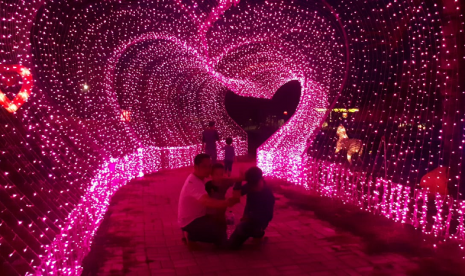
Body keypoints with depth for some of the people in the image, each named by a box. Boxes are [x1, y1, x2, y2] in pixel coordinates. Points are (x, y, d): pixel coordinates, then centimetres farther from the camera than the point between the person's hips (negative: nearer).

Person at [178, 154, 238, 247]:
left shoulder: (199, 179, 7)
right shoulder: (193, 182, -28)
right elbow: (206, 201, -44)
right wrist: (227, 202, -57)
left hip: (197, 217, 10)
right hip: (190, 221, -10)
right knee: (219, 231, -22)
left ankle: (193, 235, 14)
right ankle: (193, 237, -3)